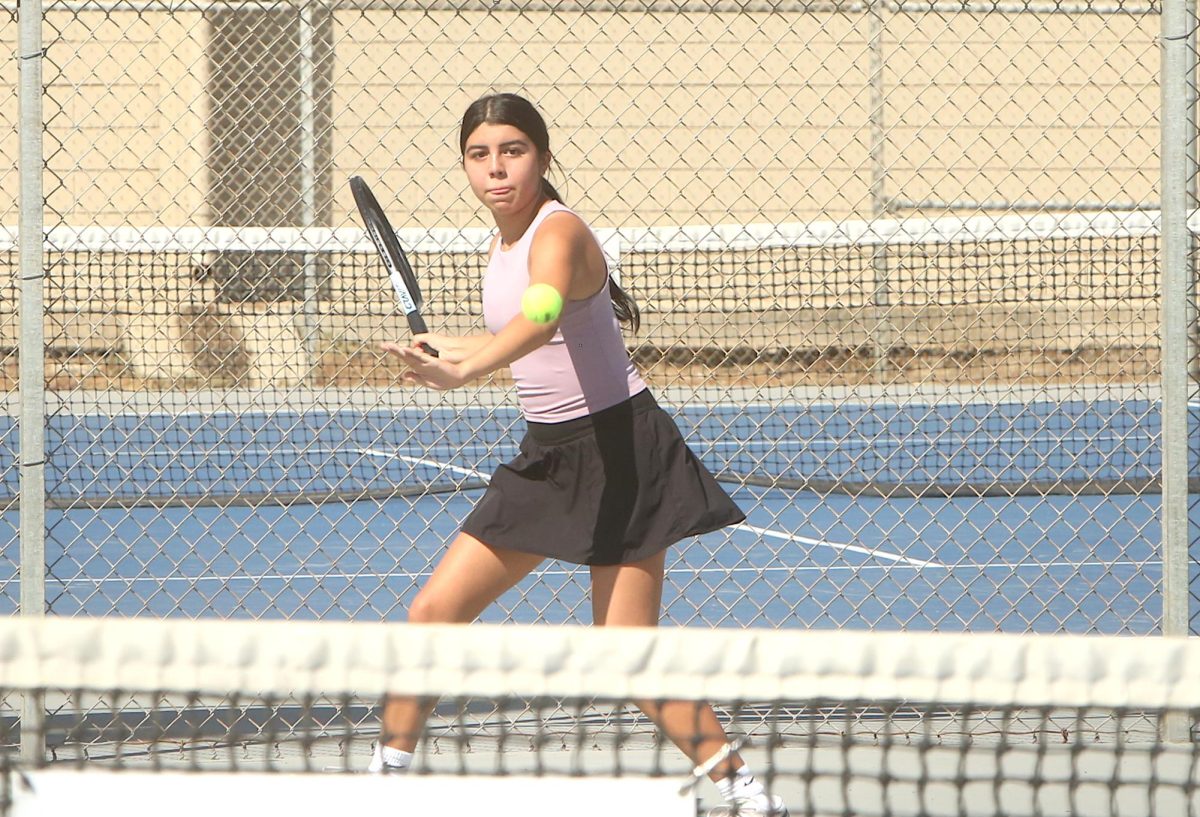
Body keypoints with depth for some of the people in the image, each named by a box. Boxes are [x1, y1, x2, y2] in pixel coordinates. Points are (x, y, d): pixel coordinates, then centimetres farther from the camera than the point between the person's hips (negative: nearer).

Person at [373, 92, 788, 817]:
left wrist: (464, 370, -59)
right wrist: (449, 347, 32)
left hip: (621, 452, -8)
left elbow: (541, 321, -43)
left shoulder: (559, 233, -20)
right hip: (548, 457, 8)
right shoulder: (504, 245, 7)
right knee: (434, 613, 2)